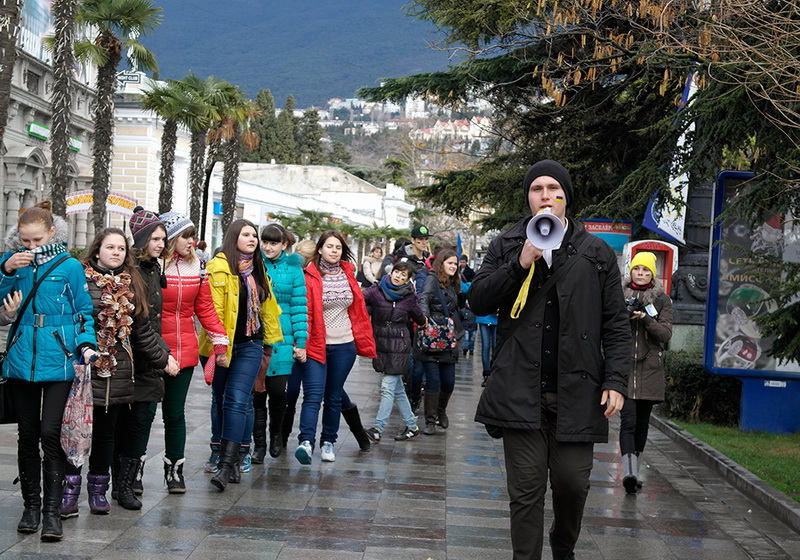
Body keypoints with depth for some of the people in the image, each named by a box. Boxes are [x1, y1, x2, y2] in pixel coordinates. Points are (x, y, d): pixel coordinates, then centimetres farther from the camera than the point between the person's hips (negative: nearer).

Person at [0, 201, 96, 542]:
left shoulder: (70, 266, 0)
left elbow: (84, 311, 5)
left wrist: (86, 344, -9)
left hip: (57, 363, -3)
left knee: (50, 433, -8)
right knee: (27, 434, 8)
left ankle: (52, 511, -2)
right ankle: (31, 506, 19)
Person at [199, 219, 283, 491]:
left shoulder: (257, 270, 12)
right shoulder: (219, 267, -8)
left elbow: (266, 306, 21)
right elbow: (212, 310, -14)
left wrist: (271, 340, 21)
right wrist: (218, 346, -18)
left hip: (250, 345, 3)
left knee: (237, 401, -10)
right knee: (223, 403, 8)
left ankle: (227, 465, -16)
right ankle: (229, 459, 21)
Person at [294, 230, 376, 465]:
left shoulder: (348, 275, 9)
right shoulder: (310, 276, -5)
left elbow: (359, 310, 13)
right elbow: (303, 312, -10)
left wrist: (365, 342, 11)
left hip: (344, 346, 4)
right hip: (316, 346, -4)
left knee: (334, 397, 11)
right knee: (313, 395, -13)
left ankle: (328, 442, 20)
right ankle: (306, 442, -19)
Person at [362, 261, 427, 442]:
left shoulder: (409, 298, 0)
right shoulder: (377, 290, 0)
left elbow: (420, 319, 18)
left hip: (399, 348, -3)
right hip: (380, 345, 3)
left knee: (388, 388, -8)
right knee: (397, 389, 10)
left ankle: (377, 429, -9)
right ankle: (411, 426, 22)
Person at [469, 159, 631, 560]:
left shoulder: (597, 254, 8)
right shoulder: (506, 247, 10)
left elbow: (616, 326, 7)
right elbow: (477, 301, 2)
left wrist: (616, 380, -4)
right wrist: (520, 263, -10)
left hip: (576, 392, 0)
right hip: (522, 390, 0)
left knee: (572, 482, 4)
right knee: (526, 489, 1)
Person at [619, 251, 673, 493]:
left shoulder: (663, 301, 8)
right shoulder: (619, 296, 9)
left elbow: (666, 334, -1)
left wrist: (646, 318, -17)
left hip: (649, 369, 2)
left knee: (642, 421, 8)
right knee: (628, 420, -14)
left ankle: (634, 470, 22)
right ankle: (629, 472, -24)